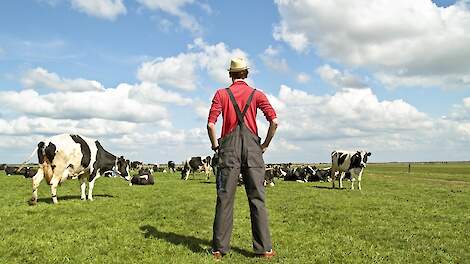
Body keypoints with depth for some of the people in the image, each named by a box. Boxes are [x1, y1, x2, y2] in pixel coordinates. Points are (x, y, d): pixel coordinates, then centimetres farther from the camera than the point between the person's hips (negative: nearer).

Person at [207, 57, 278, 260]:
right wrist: (265, 145, 7)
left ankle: (219, 248, 5)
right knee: (257, 198, 3)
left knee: (225, 198, 2)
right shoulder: (257, 94, 9)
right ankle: (264, 249, 4)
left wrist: (215, 146, 9)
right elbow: (274, 121, -3)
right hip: (252, 147, 1)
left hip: (229, 147, 0)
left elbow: (211, 124, -4)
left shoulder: (221, 94, 7)